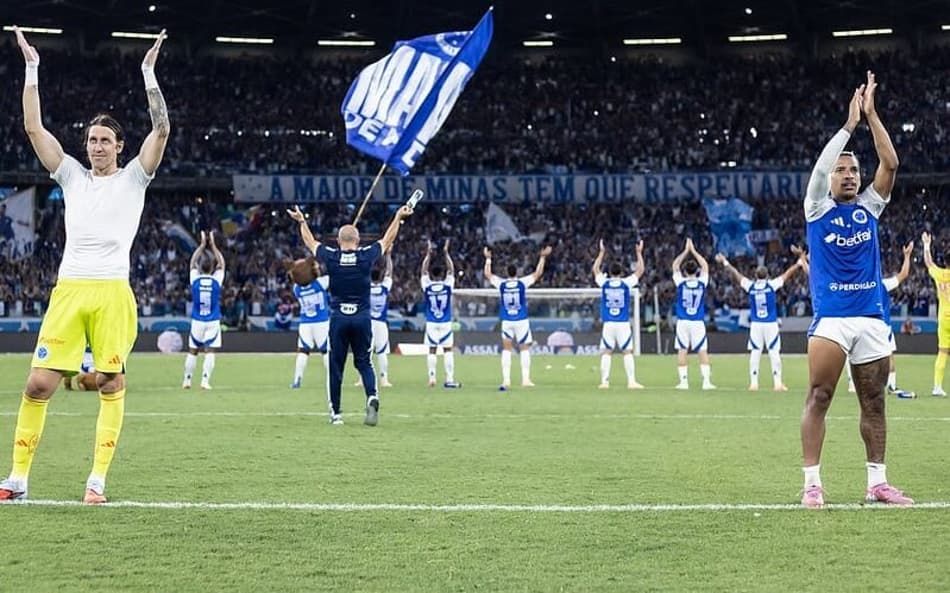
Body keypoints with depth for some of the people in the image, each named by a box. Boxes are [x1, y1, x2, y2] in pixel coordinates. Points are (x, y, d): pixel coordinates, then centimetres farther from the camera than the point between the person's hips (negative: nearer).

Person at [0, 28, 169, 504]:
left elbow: (162, 129, -3)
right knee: (39, 383, -3)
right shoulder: (72, 175, 14)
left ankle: (97, 479, 5)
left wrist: (149, 72, -4)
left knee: (110, 383, -1)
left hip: (113, 293, -2)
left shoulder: (133, 177, 8)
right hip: (69, 290, 2)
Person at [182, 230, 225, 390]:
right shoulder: (216, 280, -7)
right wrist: (212, 245, 15)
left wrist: (202, 244, 17)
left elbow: (192, 263, 11)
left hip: (197, 321, 1)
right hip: (213, 322, -1)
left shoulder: (195, 279, -6)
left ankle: (187, 380, 14)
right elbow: (221, 263, 10)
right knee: (210, 352, -1)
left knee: (192, 352, 10)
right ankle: (205, 381, -9)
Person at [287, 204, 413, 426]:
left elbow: (310, 242, 16)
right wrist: (398, 217, 28)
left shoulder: (331, 257, -4)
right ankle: (372, 398, -16)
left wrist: (302, 221, 34)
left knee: (335, 365, 7)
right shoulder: (366, 256, -4)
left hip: (338, 318, 0)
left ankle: (335, 413, 10)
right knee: (364, 362, 10)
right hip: (362, 317, 0)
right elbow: (387, 240, 13)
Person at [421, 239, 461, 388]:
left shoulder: (427, 286, -5)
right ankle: (449, 380, -4)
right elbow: (451, 270, 5)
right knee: (448, 350, 1)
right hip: (446, 323, -1)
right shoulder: (447, 285, -6)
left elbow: (424, 270, 7)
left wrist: (428, 254, 12)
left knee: (432, 350, 5)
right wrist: (446, 253, 9)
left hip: (431, 323, 1)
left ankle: (432, 378, -1)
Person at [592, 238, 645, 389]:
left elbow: (596, 268, 20)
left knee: (606, 352, 4)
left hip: (608, 324, 1)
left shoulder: (604, 283, 1)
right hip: (623, 323, -1)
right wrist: (639, 253, 18)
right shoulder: (626, 283, -3)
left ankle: (604, 381, 0)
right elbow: (640, 270, 9)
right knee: (628, 352, 1)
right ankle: (631, 381, -3)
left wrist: (602, 252, 27)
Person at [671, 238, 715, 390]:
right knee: (703, 351, 3)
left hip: (683, 322, 0)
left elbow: (675, 265, 9)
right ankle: (706, 381, -3)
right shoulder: (702, 283, -3)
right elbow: (705, 265, 14)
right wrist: (693, 251, 17)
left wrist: (686, 250, 12)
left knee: (682, 351, 4)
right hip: (698, 322, 0)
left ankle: (683, 381, 2)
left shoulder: (681, 283, -5)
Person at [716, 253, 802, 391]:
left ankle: (753, 383, 5)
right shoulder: (771, 285, -5)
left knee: (755, 353, 6)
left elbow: (736, 274, 14)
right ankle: (777, 382, -1)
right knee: (775, 353, 1)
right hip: (771, 324, -2)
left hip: (755, 324, 2)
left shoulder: (750, 286, 1)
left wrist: (725, 263, 26)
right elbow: (787, 274, 3)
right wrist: (799, 262, 13)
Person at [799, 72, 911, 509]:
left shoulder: (869, 207, 11)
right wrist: (850, 124, -12)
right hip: (830, 317, -4)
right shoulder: (818, 209, 3)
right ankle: (812, 483, -6)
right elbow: (820, 167, -13)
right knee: (818, 398, -9)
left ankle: (877, 482, 15)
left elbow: (890, 164, 1)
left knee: (873, 402, 8)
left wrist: (871, 115, -4)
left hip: (871, 317, 4)